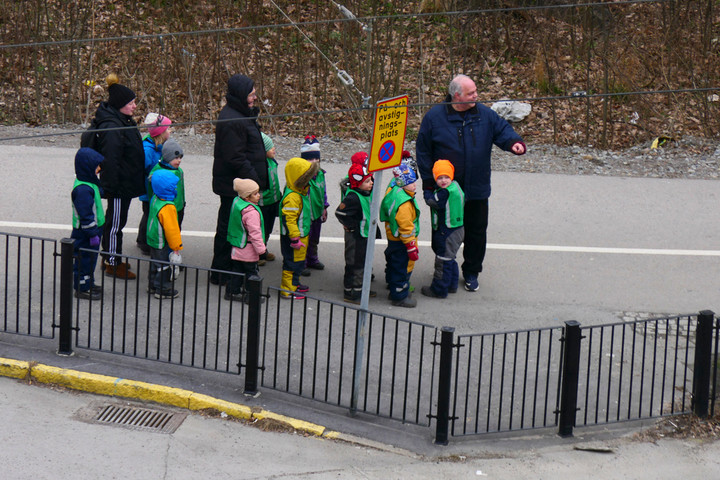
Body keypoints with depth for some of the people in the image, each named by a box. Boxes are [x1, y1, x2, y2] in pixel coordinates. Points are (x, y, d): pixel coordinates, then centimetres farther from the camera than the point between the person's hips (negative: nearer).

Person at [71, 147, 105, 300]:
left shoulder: (90, 182, 7)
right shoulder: (83, 189, -26)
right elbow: (86, 214, -25)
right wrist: (93, 234, -21)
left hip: (94, 228, 10)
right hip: (84, 233, -10)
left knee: (90, 258, 20)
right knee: (85, 258, 1)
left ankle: (88, 283, 33)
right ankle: (82, 288, 11)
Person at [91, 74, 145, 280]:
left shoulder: (124, 120, 8)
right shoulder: (112, 128, -25)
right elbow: (110, 160, -25)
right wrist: (110, 185, -24)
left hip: (126, 183, 10)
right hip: (119, 185, -10)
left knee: (114, 220, 20)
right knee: (115, 222, 0)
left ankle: (110, 258, 32)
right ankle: (113, 264, 10)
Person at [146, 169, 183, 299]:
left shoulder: (155, 199, -2)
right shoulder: (167, 208, -31)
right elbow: (171, 229, -25)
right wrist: (176, 246, -15)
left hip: (153, 239, 9)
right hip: (163, 244, -9)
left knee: (155, 263, 23)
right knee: (164, 266, 6)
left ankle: (153, 285, 36)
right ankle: (162, 290, 17)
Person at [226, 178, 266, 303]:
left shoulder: (237, 202, 3)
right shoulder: (251, 212, -28)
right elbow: (255, 232, -26)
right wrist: (261, 248, -17)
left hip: (237, 248, 9)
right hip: (248, 249, -9)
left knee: (238, 270, 19)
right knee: (251, 271, 4)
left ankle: (233, 291, 27)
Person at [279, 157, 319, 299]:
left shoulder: (301, 192, 7)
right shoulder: (292, 197, -27)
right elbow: (288, 219, -28)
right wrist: (295, 238, -27)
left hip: (301, 235, 10)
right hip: (293, 237, -10)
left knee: (298, 260, 22)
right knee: (293, 262, -1)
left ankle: (294, 283, 37)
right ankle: (288, 290, 8)